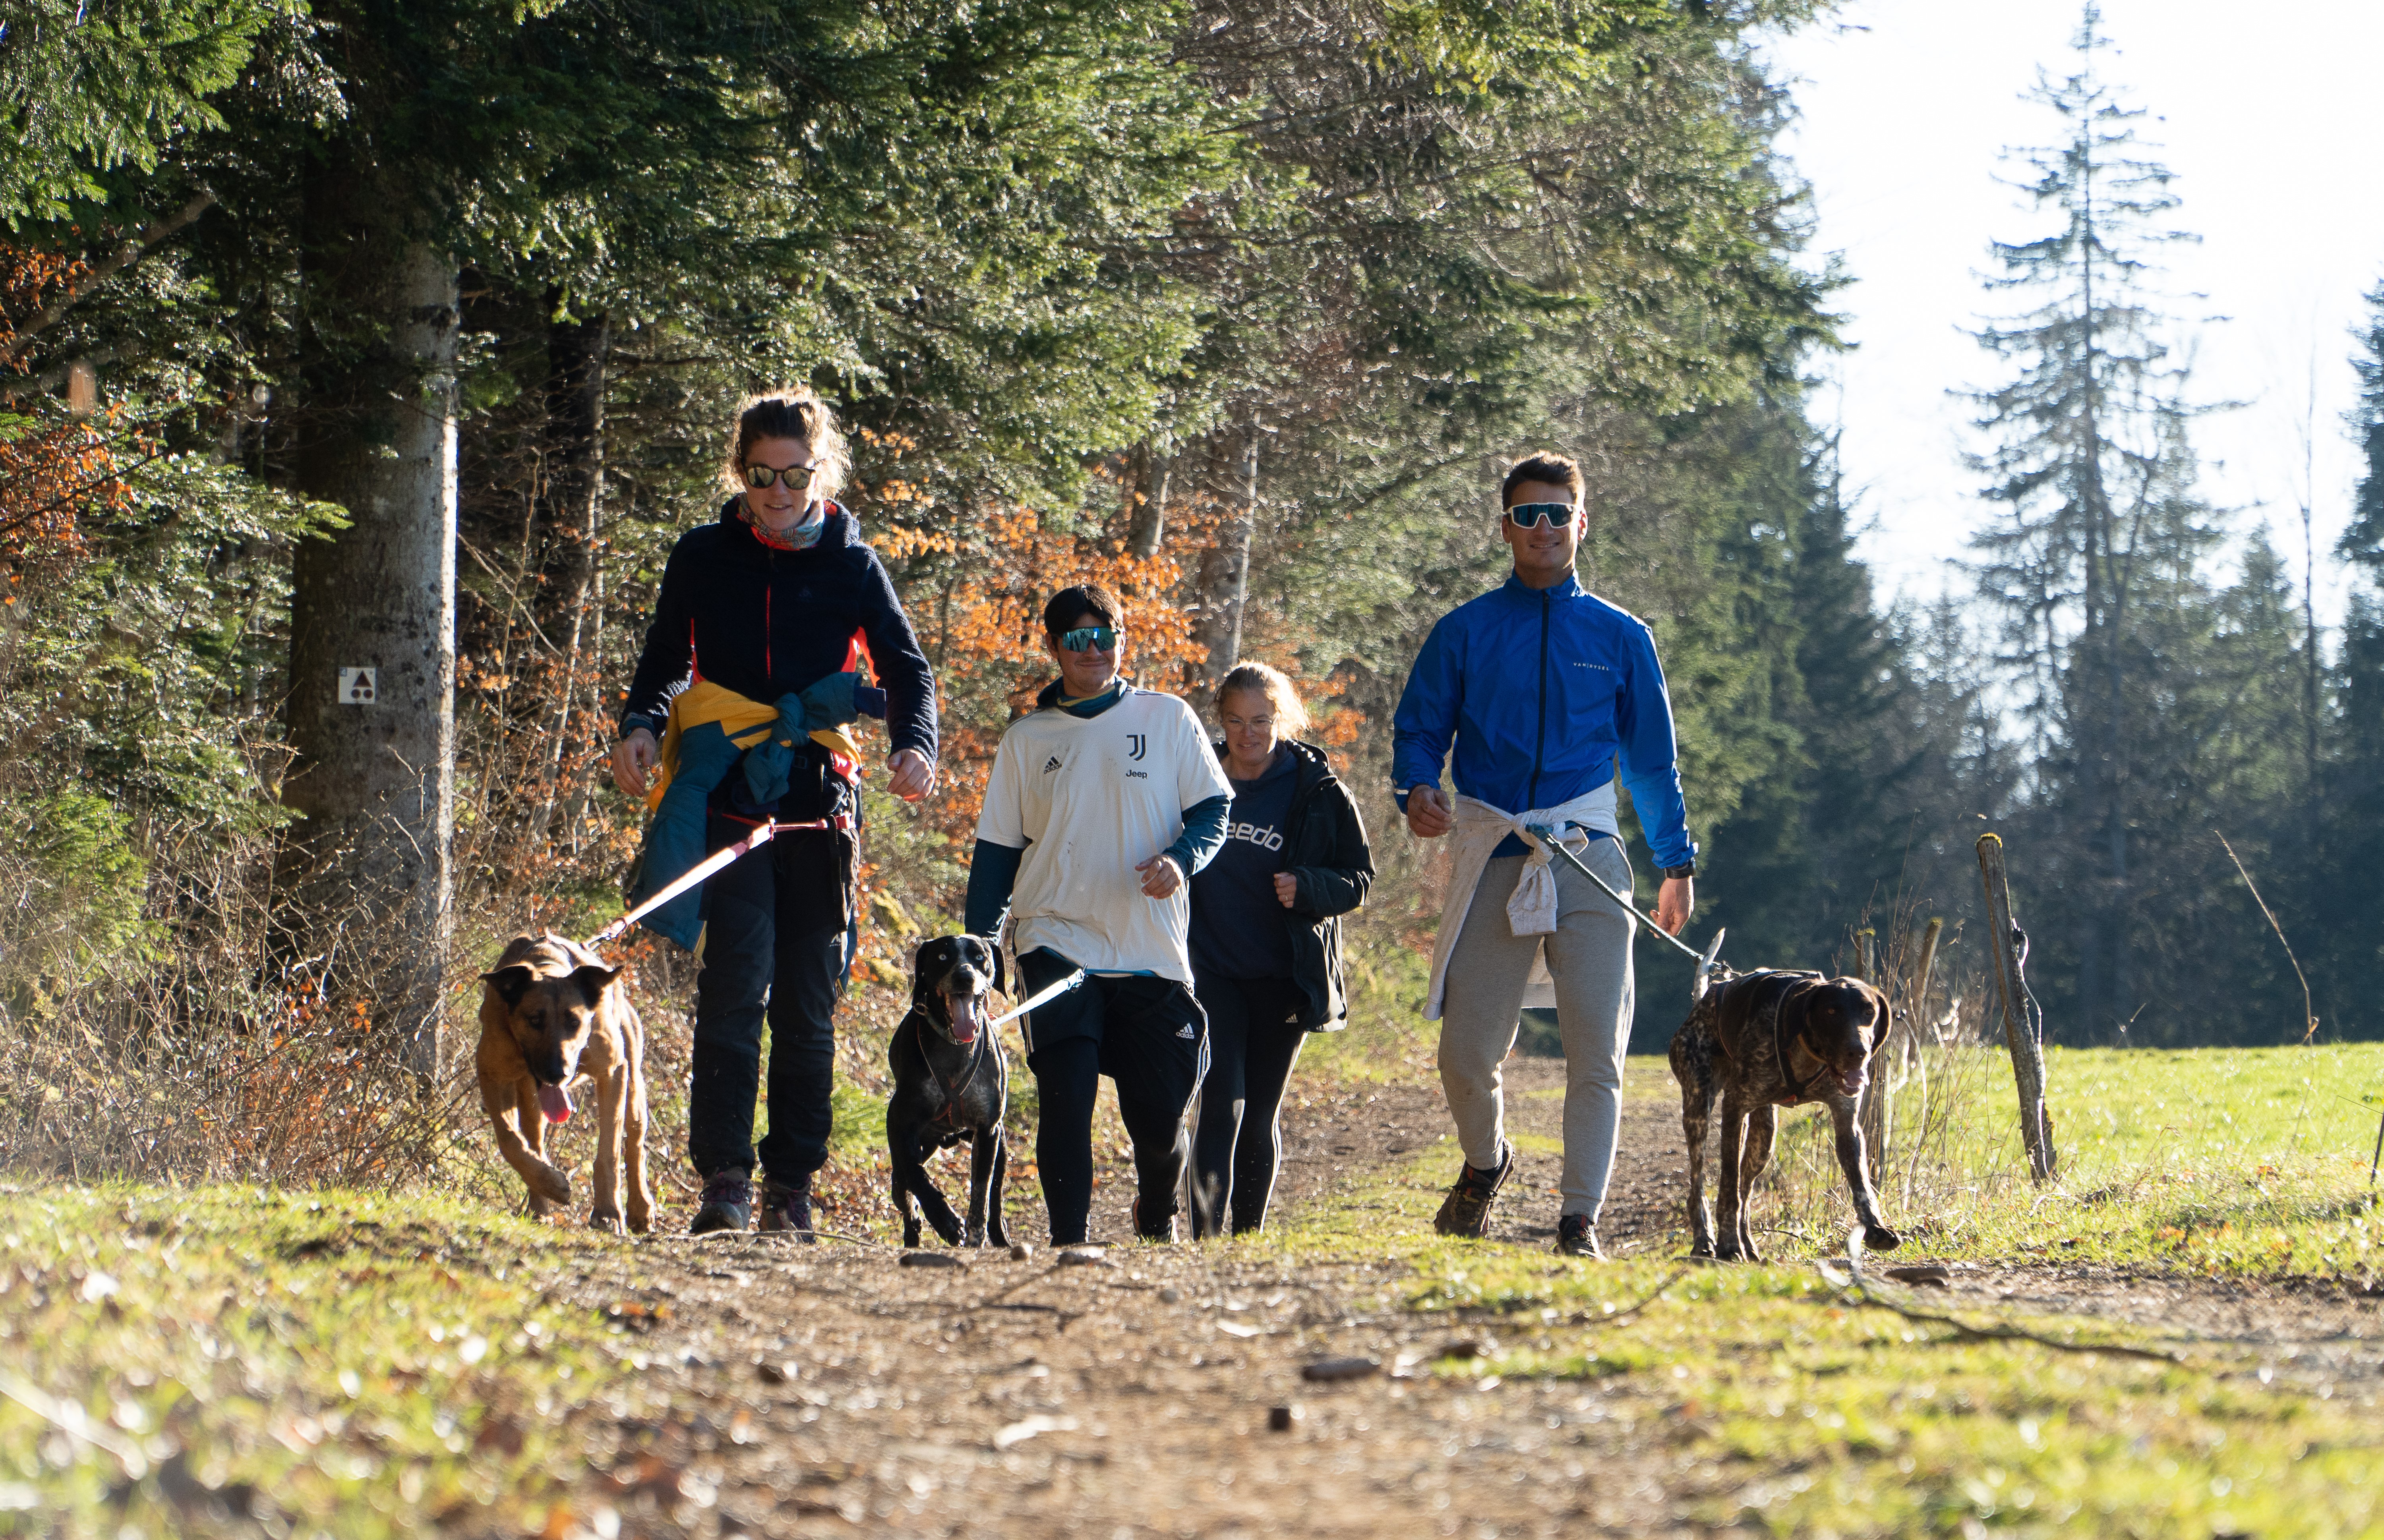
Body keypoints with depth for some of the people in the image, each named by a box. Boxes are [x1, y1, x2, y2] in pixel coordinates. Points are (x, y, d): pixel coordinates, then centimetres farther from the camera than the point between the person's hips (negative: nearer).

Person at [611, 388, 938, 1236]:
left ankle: (791, 1189, 13)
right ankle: (724, 1181, -17)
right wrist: (640, 727, -3)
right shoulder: (703, 558, 8)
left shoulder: (852, 565, 6)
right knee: (736, 978, -16)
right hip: (727, 802, -1)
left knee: (809, 1001, 5)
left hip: (818, 806, 1)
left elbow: (905, 667, 6)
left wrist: (914, 746, -14)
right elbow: (665, 663, 17)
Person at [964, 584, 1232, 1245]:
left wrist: (1181, 859, -15)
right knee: (1065, 1100, -12)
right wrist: (977, 945, 6)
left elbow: (1213, 809, 6)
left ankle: (1157, 1215, 31)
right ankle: (1069, 1241, -6)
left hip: (1151, 951, 0)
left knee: (1159, 1112, 1)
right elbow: (997, 849, 13)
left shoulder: (1169, 720, 7)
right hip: (1057, 943, 0)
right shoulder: (1027, 738, 10)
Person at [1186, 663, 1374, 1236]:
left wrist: (1307, 888, -18)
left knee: (1261, 1113, 8)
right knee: (1223, 1101, -15)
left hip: (1283, 976, 0)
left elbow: (1358, 878, 1)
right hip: (1212, 970, 0)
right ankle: (1207, 1232, -18)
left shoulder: (1319, 791, -1)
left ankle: (1249, 1234, 20)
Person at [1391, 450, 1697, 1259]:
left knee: (1596, 1053, -8)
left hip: (1588, 864, 0)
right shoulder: (1465, 632, 9)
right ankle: (1485, 1162, 30)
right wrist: (1416, 790, -13)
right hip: (1493, 861, 0)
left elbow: (1652, 759, 17)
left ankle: (1579, 1222, -3)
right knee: (1466, 1054, -1)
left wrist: (1676, 862, 15)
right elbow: (1419, 729, 9)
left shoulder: (1621, 638, 12)